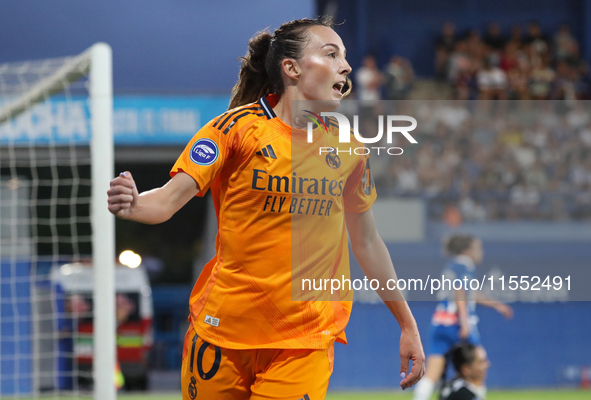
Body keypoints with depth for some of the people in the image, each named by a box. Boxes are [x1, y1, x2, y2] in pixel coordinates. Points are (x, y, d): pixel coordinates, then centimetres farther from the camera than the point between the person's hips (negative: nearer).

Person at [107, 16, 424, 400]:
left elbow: (366, 242, 16)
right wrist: (132, 204, -35)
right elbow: (170, 199, -12)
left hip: (306, 343, 2)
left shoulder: (347, 147, 6)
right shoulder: (239, 127, -6)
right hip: (223, 332, -2)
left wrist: (407, 325, 18)